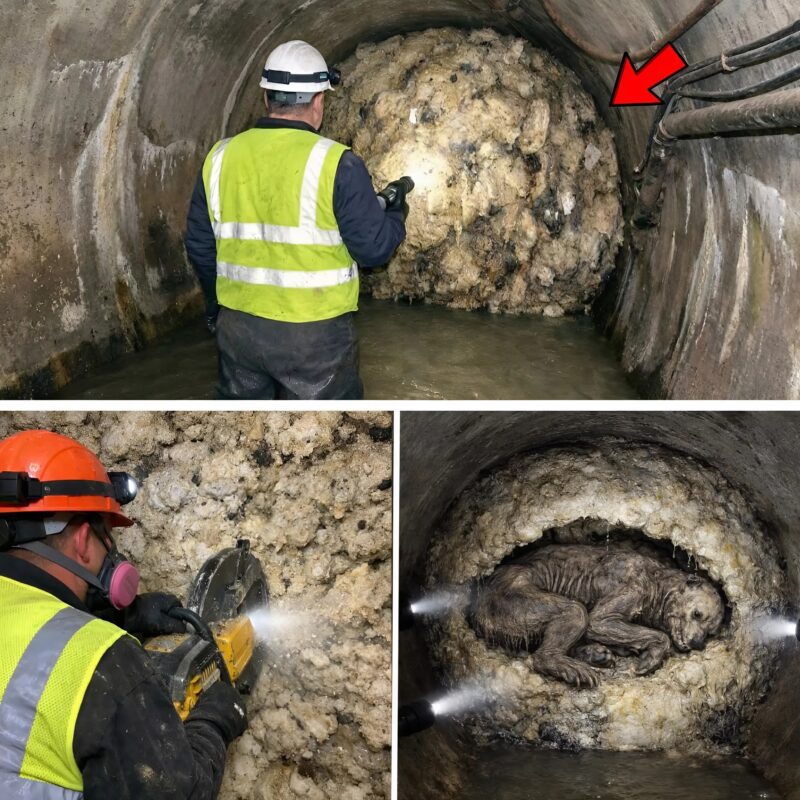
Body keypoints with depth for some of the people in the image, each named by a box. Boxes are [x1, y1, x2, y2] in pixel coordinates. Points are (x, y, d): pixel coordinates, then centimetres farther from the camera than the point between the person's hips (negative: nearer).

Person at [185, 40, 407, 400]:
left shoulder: (222, 157, 0)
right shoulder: (335, 163, -15)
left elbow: (199, 245, 8)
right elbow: (374, 248, -12)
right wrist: (395, 213, 10)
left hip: (238, 327, 5)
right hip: (315, 334, -4)